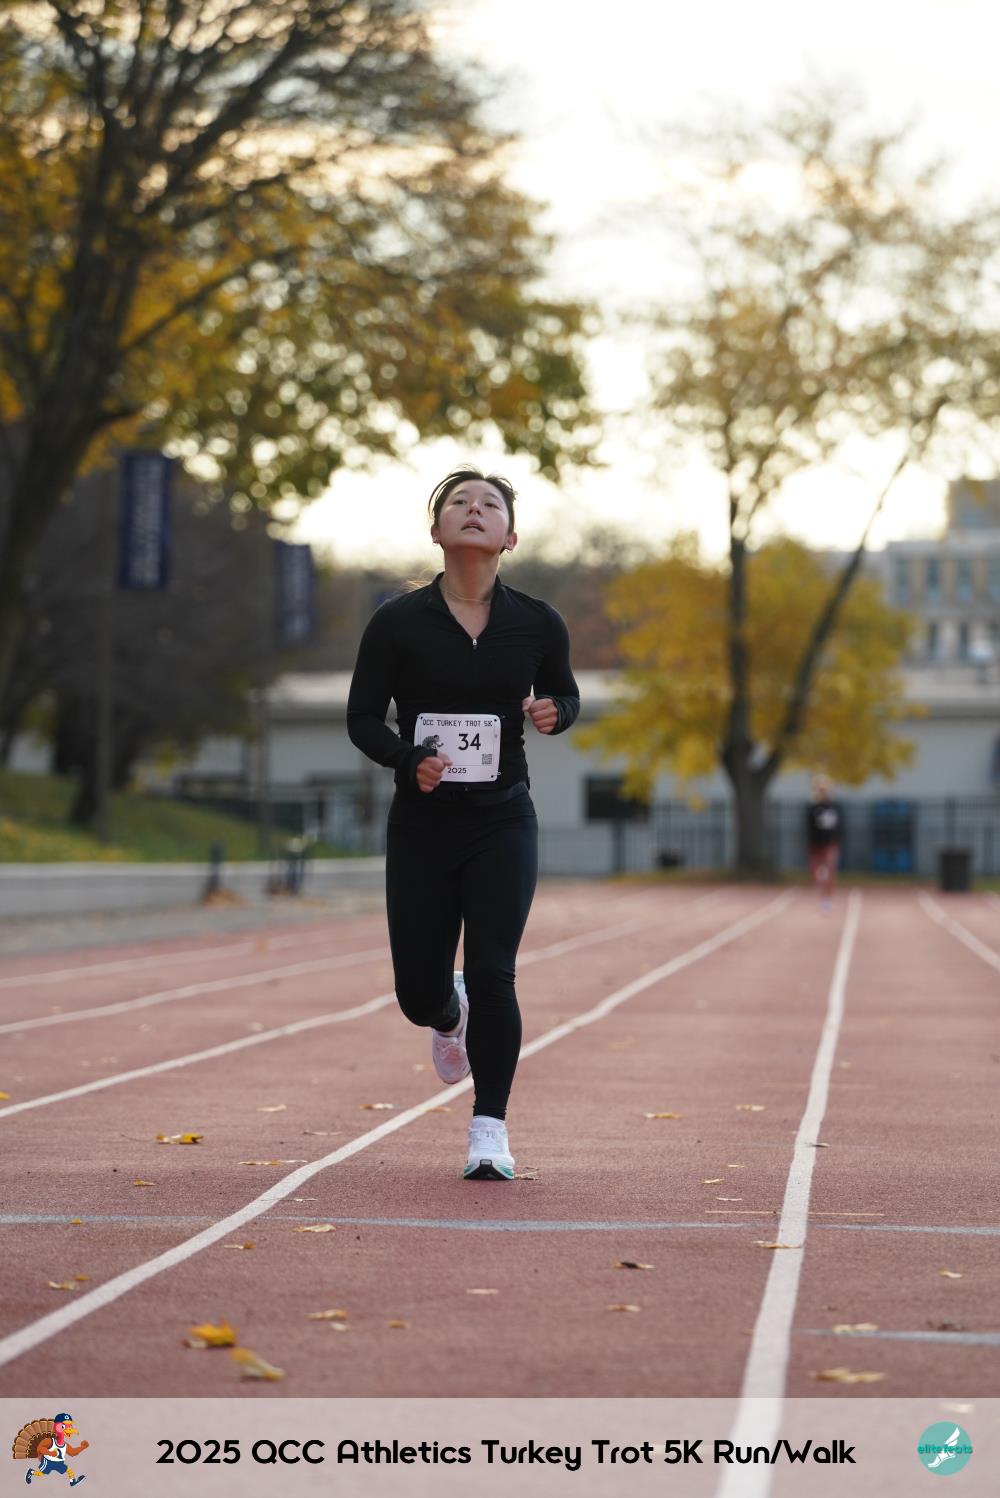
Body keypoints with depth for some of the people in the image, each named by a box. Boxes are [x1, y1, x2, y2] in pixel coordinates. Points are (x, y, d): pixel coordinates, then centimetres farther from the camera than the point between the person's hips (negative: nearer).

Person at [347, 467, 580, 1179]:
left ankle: (490, 1129, 3)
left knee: (491, 973, -12)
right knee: (418, 989, 4)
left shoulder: (537, 623, -1)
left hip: (503, 822, 0)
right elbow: (363, 718, 1)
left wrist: (553, 713, -8)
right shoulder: (398, 622, -5)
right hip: (421, 824, 0)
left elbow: (566, 695, 15)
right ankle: (450, 1016, 43)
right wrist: (409, 759, -18)